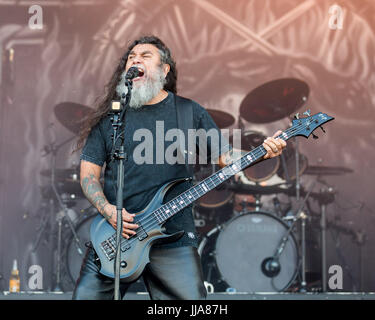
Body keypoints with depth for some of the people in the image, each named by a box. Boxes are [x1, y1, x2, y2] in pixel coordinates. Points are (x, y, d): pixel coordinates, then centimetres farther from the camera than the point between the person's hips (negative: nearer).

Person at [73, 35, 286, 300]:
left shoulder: (190, 113, 7)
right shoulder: (108, 117, 7)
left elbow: (226, 156, 8)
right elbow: (89, 174, 7)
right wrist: (108, 210, -9)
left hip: (173, 239, -1)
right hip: (113, 236, 1)